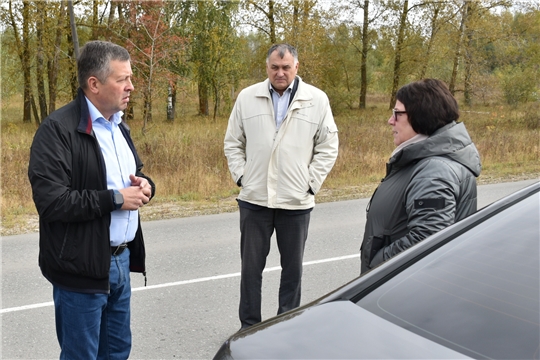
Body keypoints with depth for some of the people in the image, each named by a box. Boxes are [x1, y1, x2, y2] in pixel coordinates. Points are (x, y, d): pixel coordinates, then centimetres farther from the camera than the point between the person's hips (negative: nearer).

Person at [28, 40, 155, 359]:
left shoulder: (119, 126, 12)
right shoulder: (59, 129, -16)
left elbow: (136, 174, 23)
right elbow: (51, 201, -24)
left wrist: (144, 185, -1)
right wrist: (115, 199, -19)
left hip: (121, 260, 8)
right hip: (83, 269, -8)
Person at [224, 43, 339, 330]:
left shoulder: (317, 100, -1)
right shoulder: (247, 97, 3)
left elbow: (328, 148, 1)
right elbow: (233, 143, 9)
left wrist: (310, 183, -5)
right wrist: (241, 176, -2)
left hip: (296, 201, -1)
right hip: (254, 199, 1)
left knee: (292, 268, 11)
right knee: (251, 267, 9)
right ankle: (249, 326, 24)